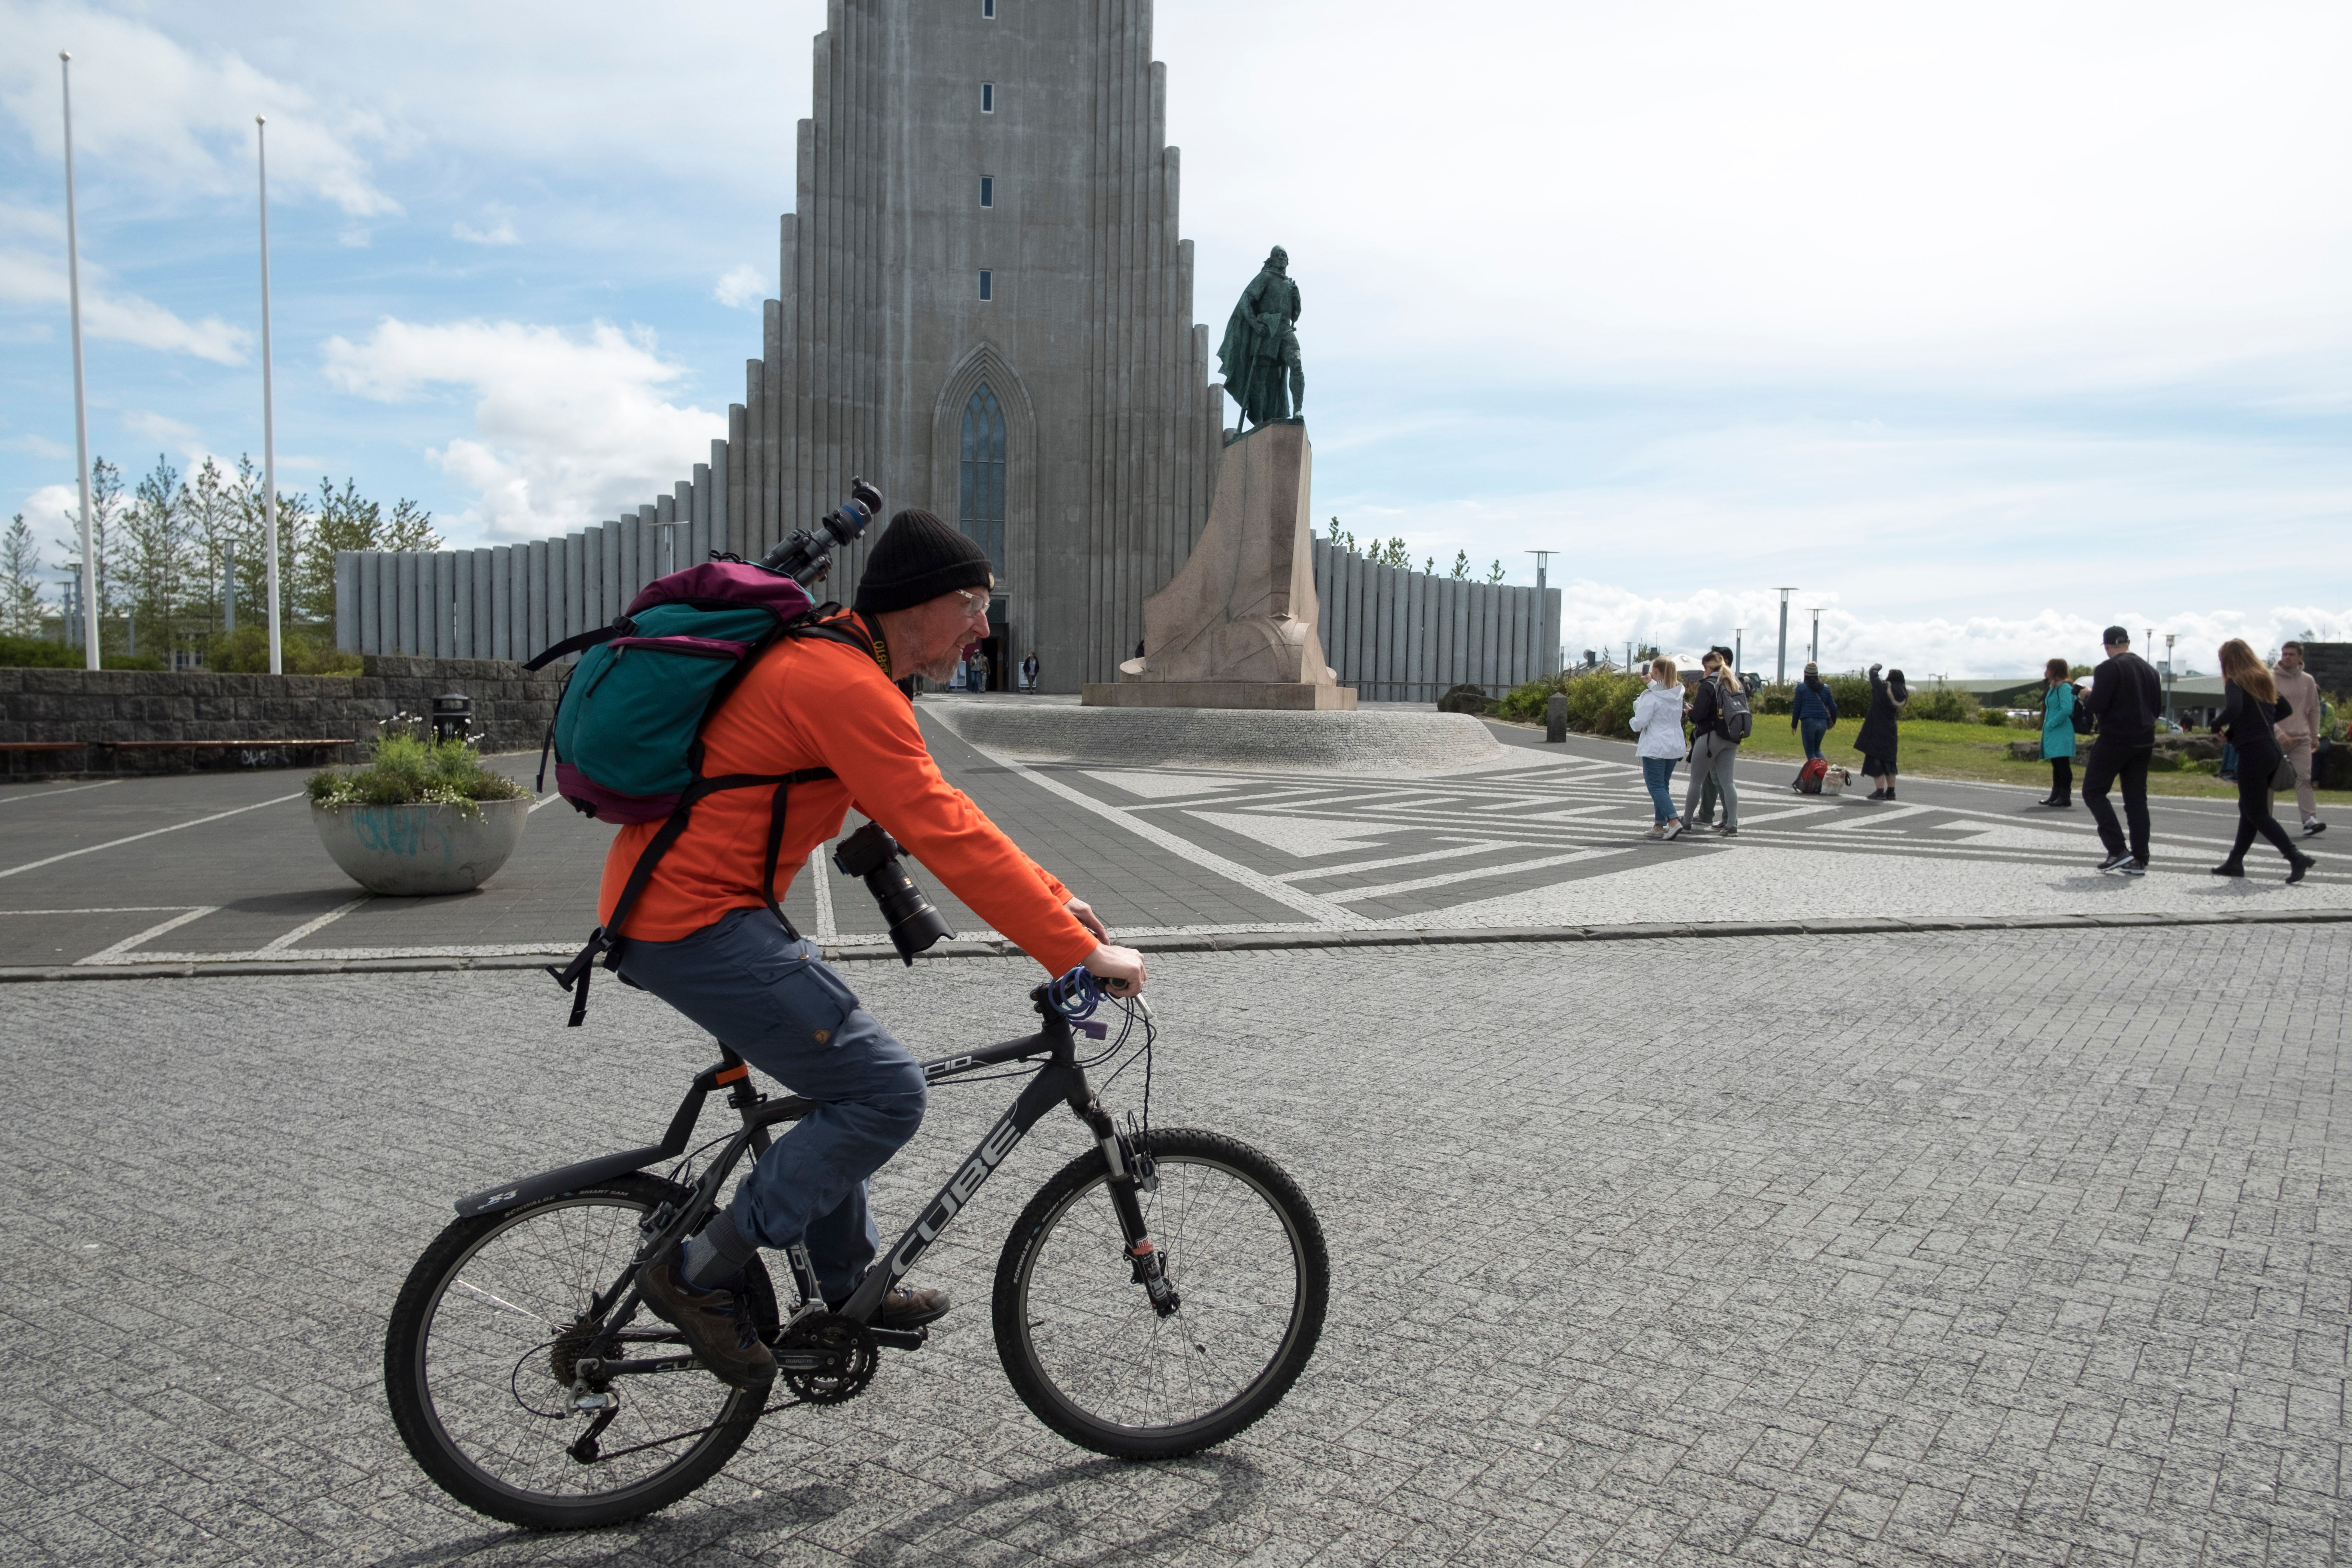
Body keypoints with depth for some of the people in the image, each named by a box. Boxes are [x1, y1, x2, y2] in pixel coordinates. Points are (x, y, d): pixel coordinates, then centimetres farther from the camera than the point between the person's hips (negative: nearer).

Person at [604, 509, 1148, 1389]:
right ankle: (699, 1274, 3)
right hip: (696, 926, -11)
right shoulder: (843, 684, -20)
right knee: (886, 1094, -9)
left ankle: (847, 1287, 33)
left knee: (842, 1072, 21)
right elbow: (946, 838, -25)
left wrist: (1051, 899, 13)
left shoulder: (829, 663, 14)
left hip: (671, 906, 11)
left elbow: (940, 815, 17)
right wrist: (1079, 952, -22)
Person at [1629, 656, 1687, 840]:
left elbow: (1640, 722, -18)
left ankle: (1674, 821, -16)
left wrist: (1634, 724, 6)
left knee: (1655, 785, -3)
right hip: (1674, 746, 8)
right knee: (1663, 785, 14)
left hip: (1655, 747, -8)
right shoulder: (1678, 693, 6)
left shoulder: (1652, 695, -17)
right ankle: (1659, 826, 15)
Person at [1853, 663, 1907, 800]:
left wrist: (1877, 666, 20)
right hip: (1890, 732, 6)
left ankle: (1880, 792, -7)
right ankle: (1891, 792, 18)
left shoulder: (1882, 688, -14)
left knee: (1875, 761, -3)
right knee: (1888, 762, 15)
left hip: (1877, 732, -6)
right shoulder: (1901, 694, 0)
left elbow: (1873, 672, -2)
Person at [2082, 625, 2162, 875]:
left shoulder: (2108, 669, -12)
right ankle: (2139, 860, 7)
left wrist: (2087, 696, 3)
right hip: (2144, 742, 7)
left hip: (2115, 740, -7)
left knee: (2093, 791, 2)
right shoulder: (2149, 670, 12)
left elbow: (2096, 706, -18)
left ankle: (2118, 850, -8)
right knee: (2137, 798, 8)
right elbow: (2158, 708, 16)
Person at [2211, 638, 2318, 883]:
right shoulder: (2264, 680, 13)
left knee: (2257, 813, -2)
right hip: (2272, 750, 8)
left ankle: (2297, 858, -9)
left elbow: (2234, 709, -28)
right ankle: (2235, 862, 19)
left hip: (2252, 752, -8)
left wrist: (2217, 726, -11)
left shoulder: (2235, 682, -10)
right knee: (2248, 808, 14)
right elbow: (2287, 710, 21)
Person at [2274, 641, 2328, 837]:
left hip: (2302, 738, 3)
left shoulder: (2308, 681, 10)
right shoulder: (2271, 679, -3)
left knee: (2304, 778, -6)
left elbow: (2314, 711, 16)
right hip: (2275, 739, -3)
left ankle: (2310, 820, -13)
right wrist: (2279, 733, -19)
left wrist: (2315, 737, 12)